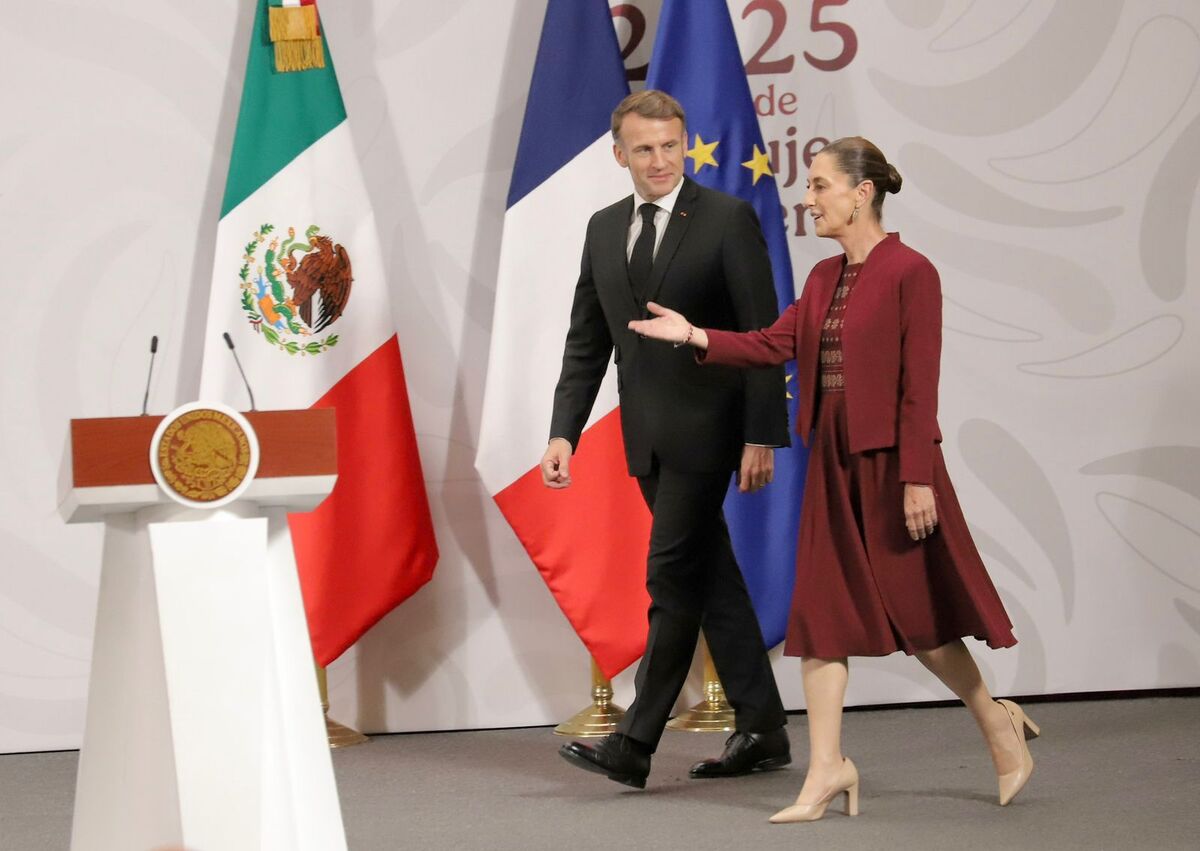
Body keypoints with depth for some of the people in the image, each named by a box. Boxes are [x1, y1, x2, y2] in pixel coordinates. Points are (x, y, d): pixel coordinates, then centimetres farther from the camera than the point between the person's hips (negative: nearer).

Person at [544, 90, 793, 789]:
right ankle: (763, 731, 19)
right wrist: (564, 432, 3)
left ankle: (634, 744, -7)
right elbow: (587, 342, 13)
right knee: (711, 578, 11)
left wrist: (762, 437, -15)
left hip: (704, 429, -6)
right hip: (647, 436, 6)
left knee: (672, 578, -8)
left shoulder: (729, 219, -6)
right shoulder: (605, 230, 12)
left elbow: (763, 335, -9)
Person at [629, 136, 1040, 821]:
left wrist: (916, 478, -18)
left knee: (916, 613, 3)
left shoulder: (910, 272, -12)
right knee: (823, 610, 5)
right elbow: (775, 345, 7)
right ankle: (827, 770, 9)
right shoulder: (825, 277, 11)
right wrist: (694, 335, -3)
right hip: (834, 462, 8)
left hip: (891, 463, -7)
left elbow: (920, 383, -15)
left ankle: (1000, 725, 24)